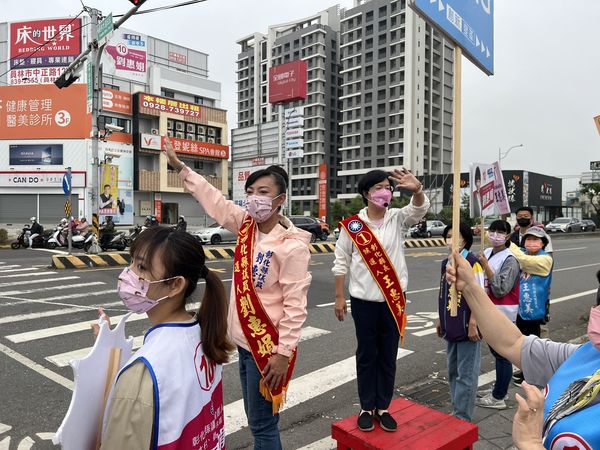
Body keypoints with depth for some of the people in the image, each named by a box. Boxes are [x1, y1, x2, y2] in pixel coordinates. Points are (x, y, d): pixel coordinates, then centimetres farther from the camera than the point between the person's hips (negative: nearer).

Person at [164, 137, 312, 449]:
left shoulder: (292, 245, -20)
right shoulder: (246, 226, 0)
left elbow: (295, 305, -20)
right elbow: (213, 199, 9)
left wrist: (284, 353, -20)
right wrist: (180, 167, 13)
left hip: (268, 346, -7)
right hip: (244, 340, 8)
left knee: (263, 425, 7)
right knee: (255, 419, 23)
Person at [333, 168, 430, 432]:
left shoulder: (398, 218, -1)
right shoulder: (352, 225, -5)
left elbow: (420, 208, -21)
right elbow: (341, 263, 0)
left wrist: (417, 189, -43)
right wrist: (339, 297, 0)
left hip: (393, 299, 2)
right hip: (364, 300, -1)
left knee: (388, 356, 12)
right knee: (366, 355, 11)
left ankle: (383, 407, 28)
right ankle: (367, 408, 26)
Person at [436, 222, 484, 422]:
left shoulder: (473, 263, -14)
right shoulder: (446, 264, 8)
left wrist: (473, 324, -16)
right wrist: (441, 320, 17)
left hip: (467, 329, -7)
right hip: (451, 328, 8)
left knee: (466, 374, 3)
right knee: (453, 371, 17)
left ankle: (462, 417, 14)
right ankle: (456, 410, 31)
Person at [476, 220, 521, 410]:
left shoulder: (510, 260, -15)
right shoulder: (487, 253, 6)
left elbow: (500, 290, -21)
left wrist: (485, 266, -22)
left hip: (502, 314, -8)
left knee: (502, 355, 3)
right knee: (495, 350, 18)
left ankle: (498, 398, 14)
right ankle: (497, 390, 32)